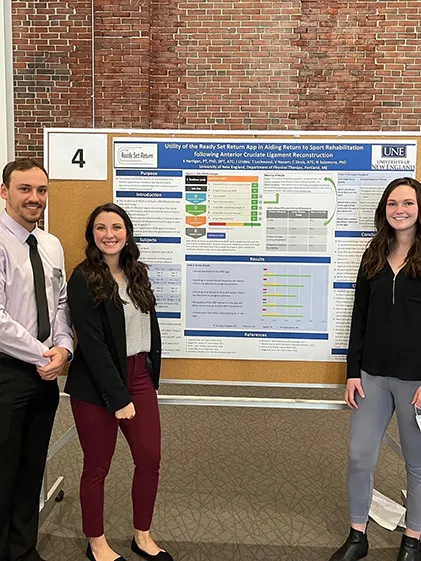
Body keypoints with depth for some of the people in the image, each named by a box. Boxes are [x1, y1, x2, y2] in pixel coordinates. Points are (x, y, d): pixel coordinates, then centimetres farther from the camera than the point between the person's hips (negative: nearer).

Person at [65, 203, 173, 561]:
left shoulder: (138, 273, 7)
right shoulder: (83, 279, -11)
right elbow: (91, 343, -16)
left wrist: (152, 378, 9)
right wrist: (117, 396, -17)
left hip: (140, 378, 6)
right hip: (97, 385, -5)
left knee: (150, 458, 10)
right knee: (98, 466, 11)